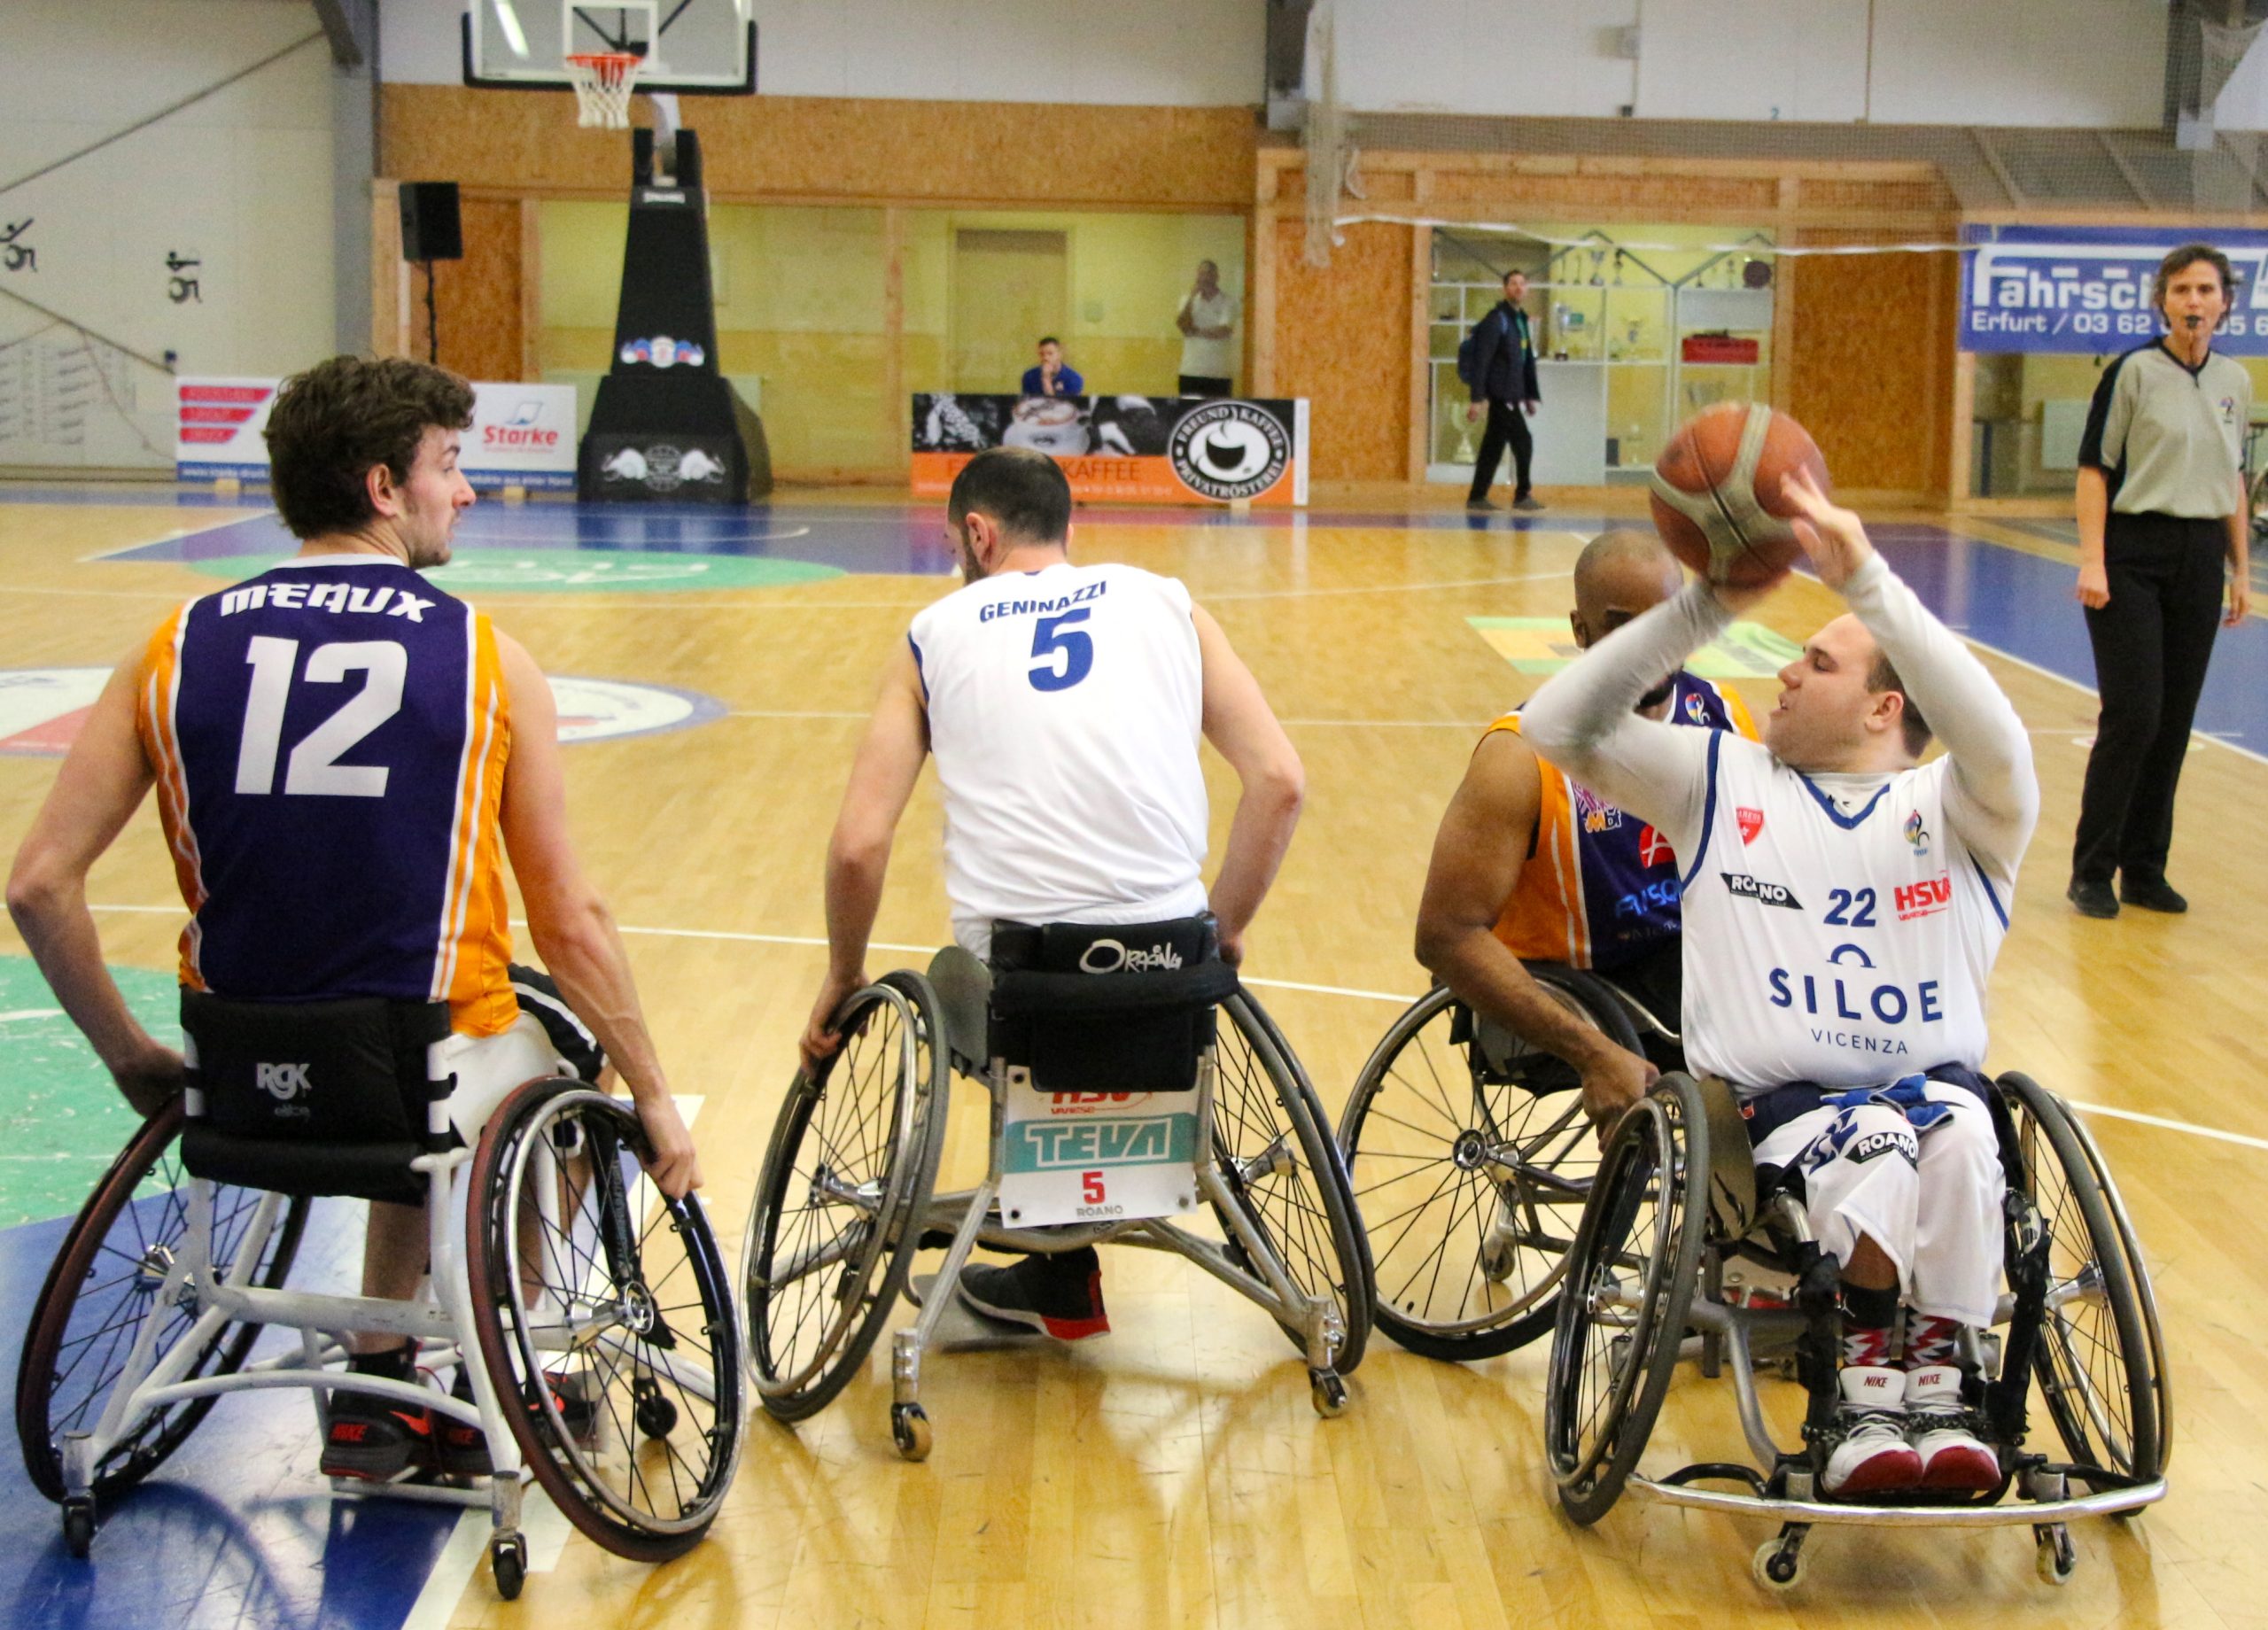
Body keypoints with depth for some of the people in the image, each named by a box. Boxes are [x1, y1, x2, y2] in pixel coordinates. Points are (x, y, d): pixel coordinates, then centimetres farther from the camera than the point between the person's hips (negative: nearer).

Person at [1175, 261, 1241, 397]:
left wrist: (1195, 331, -4)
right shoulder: (1189, 299, 10)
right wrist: (1191, 298, -10)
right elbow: (1182, 325, -5)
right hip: (1191, 372, 3)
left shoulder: (1229, 301, -1)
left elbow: (1224, 331, -12)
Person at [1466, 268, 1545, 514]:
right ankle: (1522, 495, 3)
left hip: (1511, 395, 8)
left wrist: (1532, 395, 17)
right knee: (1523, 441, -7)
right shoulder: (1496, 319, -11)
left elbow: (1528, 361, 21)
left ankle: (1477, 496, 14)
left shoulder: (1522, 320, 16)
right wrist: (1476, 399, -19)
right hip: (1500, 393, -8)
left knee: (1494, 446, 10)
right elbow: (1481, 360, -15)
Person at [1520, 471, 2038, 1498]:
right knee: (1877, 1141, -35)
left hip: (1935, 1080, 1)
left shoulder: (1951, 809, 10)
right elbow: (1559, 726, 4)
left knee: (1958, 1127, -35)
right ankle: (1867, 1396, -22)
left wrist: (1866, 580, -21)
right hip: (1777, 1099, 0)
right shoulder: (1723, 780, 15)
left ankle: (1938, 1389, -24)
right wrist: (1706, 606, -3)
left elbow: (1999, 749, -16)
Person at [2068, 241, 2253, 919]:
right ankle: (2092, 870, 3)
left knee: (2174, 723, 7)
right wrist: (2091, 560, -15)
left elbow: (2234, 481, 16)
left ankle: (2145, 868, 16)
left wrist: (2241, 569, 13)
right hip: (2134, 555, -5)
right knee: (2132, 717, -8)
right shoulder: (2133, 372, -7)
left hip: (2200, 561, 5)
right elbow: (2094, 468, -7)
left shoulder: (2236, 382, 9)